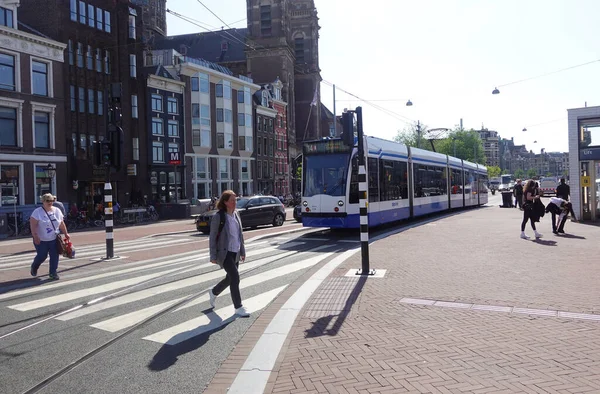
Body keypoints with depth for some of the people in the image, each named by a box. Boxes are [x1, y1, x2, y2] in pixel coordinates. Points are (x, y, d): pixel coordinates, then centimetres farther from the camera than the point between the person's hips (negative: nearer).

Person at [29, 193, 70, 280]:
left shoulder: (57, 211, 4)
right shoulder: (37, 212, -10)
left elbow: (61, 224, 10)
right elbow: (33, 225, -16)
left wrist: (66, 234, 9)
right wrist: (35, 237, -23)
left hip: (54, 239, 3)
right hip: (41, 240, -3)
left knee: (54, 256, -1)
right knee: (42, 256, 4)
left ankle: (53, 273, 9)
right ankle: (34, 267, 34)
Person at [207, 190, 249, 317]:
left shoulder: (236, 215, 8)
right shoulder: (218, 217, -12)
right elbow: (212, 237, -10)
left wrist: (242, 251, 14)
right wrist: (213, 256, -11)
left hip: (235, 253, 7)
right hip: (224, 253, -7)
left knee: (230, 278, 15)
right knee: (235, 277, -12)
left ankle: (213, 292, 42)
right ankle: (238, 307, 0)